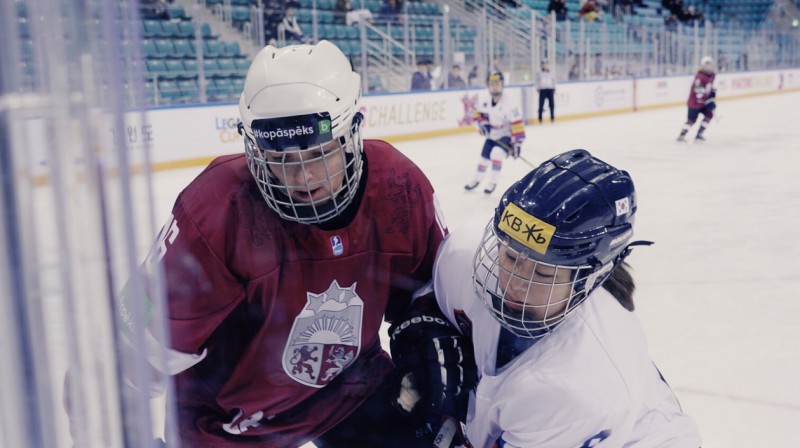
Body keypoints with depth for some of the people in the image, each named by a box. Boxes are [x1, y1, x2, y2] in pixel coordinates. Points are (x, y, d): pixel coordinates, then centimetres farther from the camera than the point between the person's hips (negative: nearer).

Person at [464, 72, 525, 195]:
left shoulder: (508, 105, -29)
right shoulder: (483, 102, -13)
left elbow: (517, 125, -26)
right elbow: (477, 113, 6)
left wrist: (517, 142, -26)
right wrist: (482, 123, -12)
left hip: (506, 136, -5)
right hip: (491, 136, 5)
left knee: (496, 154, -26)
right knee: (484, 157, 11)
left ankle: (493, 182, -9)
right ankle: (476, 180, 37)